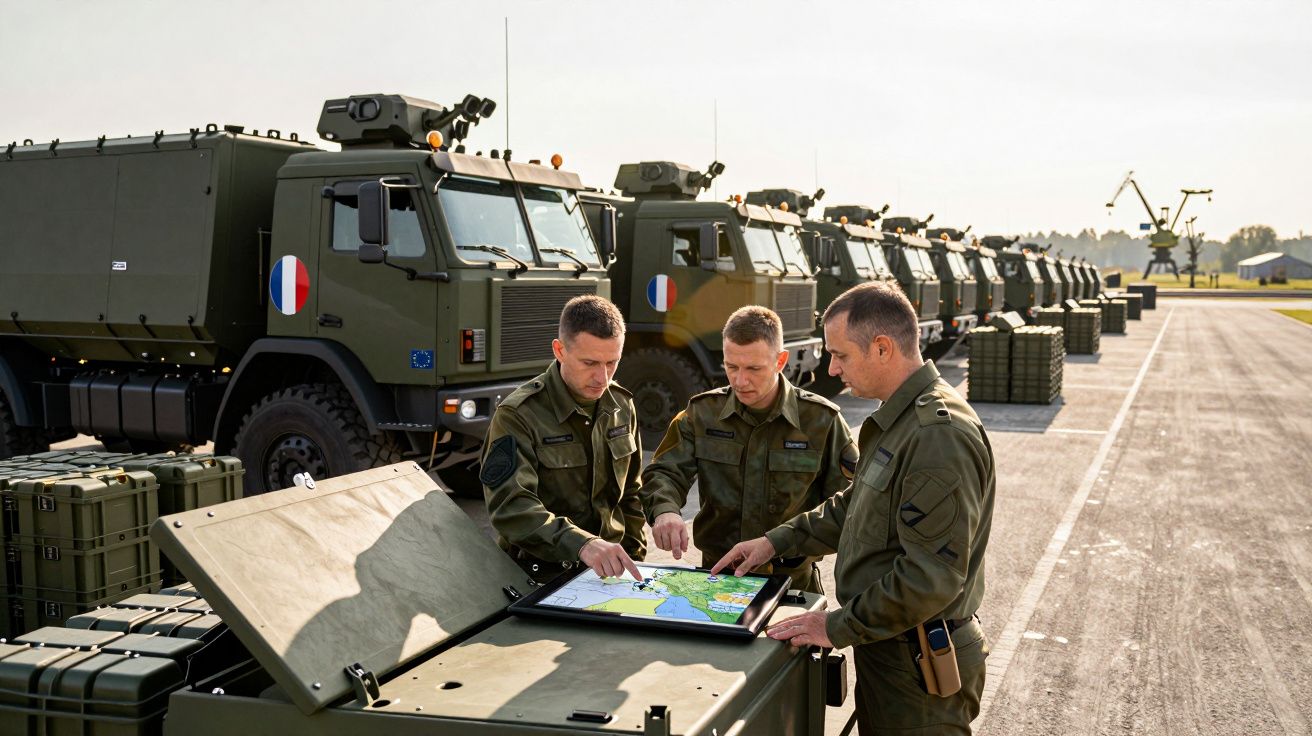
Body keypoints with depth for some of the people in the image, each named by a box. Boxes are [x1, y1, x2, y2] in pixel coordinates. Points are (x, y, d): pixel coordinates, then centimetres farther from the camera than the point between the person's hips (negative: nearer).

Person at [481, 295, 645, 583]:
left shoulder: (621, 405, 7)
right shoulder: (518, 415, -13)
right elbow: (510, 506, -25)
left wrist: (632, 560, 12)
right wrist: (581, 544, -38)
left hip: (609, 570, 5)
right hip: (542, 577, -5)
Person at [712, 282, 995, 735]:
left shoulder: (940, 434, -26)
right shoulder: (899, 420, 8)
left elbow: (931, 577, -28)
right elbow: (855, 507, 20)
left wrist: (839, 627, -20)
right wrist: (778, 541, 12)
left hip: (919, 668, -9)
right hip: (888, 650, 10)